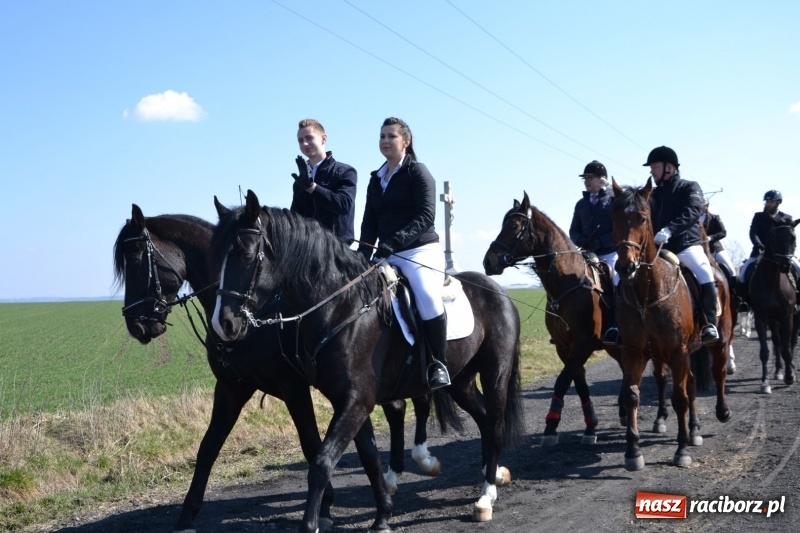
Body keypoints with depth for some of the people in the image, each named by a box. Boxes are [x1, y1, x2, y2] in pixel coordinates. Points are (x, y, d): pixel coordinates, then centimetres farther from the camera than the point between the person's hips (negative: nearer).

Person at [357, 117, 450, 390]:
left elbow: (426, 216, -13)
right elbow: (369, 222, 14)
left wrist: (395, 240, -26)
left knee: (428, 297, -32)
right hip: (386, 255, 7)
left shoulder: (417, 172, -2)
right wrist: (362, 257, -3)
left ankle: (439, 364, -21)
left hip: (420, 250, -7)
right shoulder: (376, 179, 17)